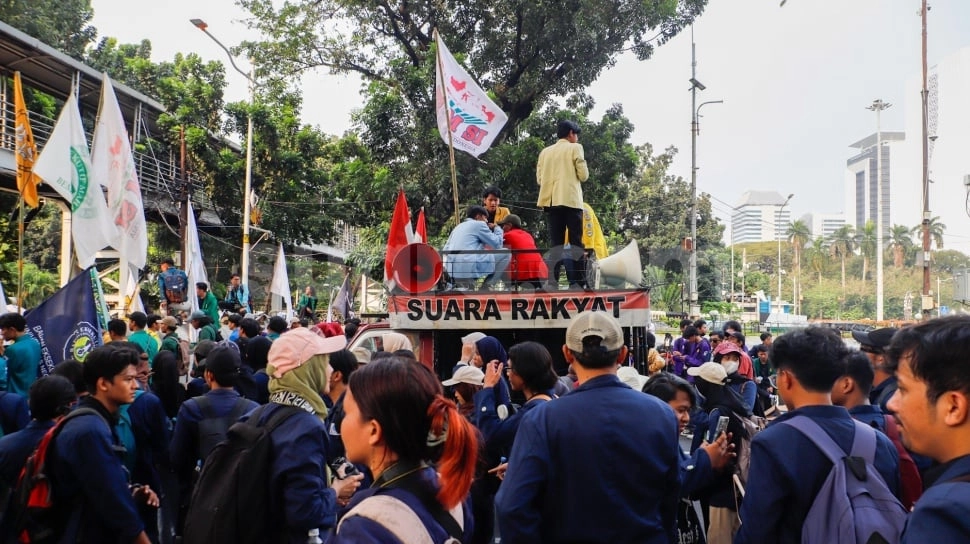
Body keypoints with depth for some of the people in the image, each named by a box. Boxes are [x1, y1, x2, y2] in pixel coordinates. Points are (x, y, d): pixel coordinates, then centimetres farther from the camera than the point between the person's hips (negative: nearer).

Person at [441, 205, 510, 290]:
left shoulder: (458, 227, 27)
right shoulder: (479, 224, 6)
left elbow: (445, 251, 28)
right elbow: (497, 244, 7)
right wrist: (498, 228, 27)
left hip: (453, 272, 8)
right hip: (470, 267, -8)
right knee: (505, 253, 6)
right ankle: (486, 287, 4)